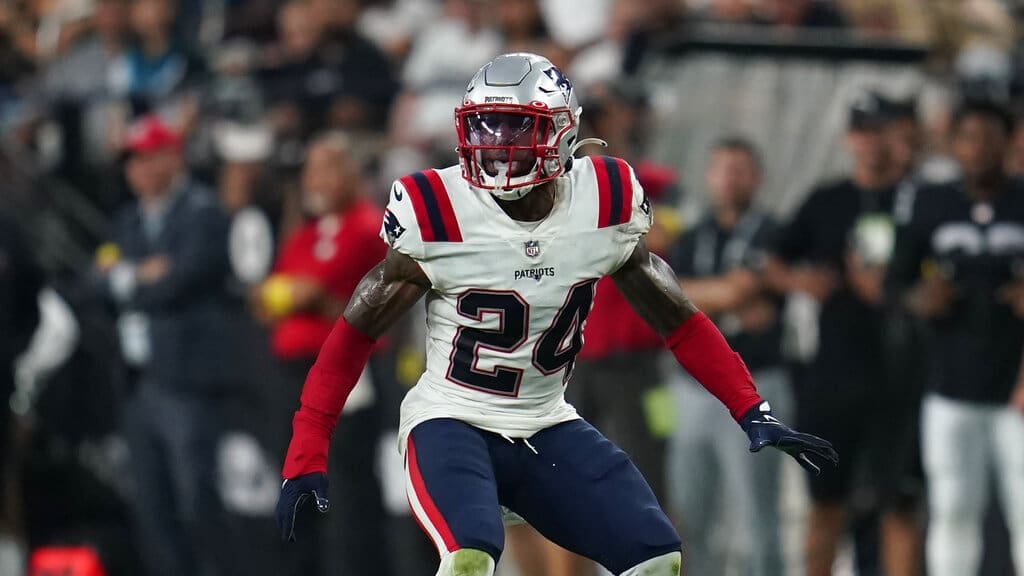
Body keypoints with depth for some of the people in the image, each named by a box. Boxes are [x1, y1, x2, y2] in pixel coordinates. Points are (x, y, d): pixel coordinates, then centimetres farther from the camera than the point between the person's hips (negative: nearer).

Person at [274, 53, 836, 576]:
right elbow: (354, 334, -7)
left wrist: (754, 414, -3)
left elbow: (678, 320, 4)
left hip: (547, 427, 4)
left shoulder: (607, 206, -7)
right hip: (452, 422, -4)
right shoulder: (437, 216, -16)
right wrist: (306, 457, -11)